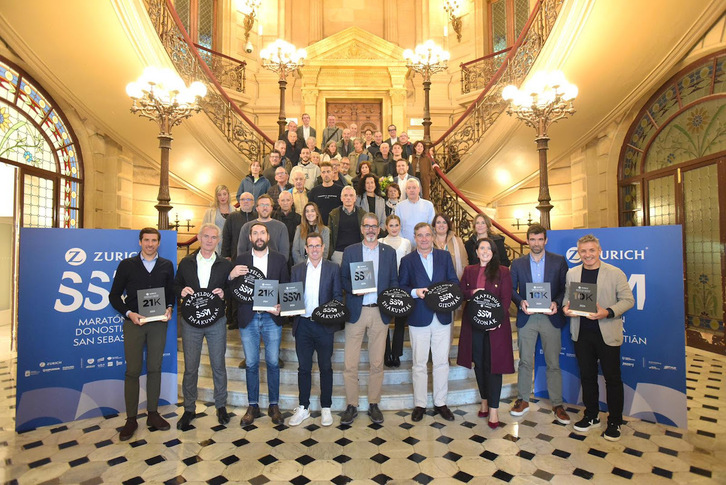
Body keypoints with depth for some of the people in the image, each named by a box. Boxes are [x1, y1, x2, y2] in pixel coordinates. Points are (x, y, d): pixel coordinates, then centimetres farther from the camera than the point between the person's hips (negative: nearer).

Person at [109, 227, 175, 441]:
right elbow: (114, 296, 3)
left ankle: (153, 414, 21)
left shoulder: (167, 266, 7)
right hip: (133, 322, -1)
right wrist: (128, 313, -11)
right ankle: (131, 419, 16)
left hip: (158, 323, 2)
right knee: (132, 371, 3)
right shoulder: (127, 265, 2)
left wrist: (169, 308, -7)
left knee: (154, 369, 9)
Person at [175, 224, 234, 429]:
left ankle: (221, 405, 27)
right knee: (190, 367, 9)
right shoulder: (186, 263, 5)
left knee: (219, 365, 9)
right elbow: (175, 286, 11)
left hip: (216, 321, -1)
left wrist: (224, 294, -16)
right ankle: (189, 408, 27)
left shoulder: (226, 265, 2)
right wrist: (181, 291, -11)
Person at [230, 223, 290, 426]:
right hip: (248, 318, 1)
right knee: (251, 364, 9)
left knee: (273, 363, 5)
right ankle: (253, 407, 24)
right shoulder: (241, 259, 5)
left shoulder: (279, 259, 4)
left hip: (271, 318, 0)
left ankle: (274, 405, 22)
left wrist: (280, 307, -13)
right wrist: (231, 276, -18)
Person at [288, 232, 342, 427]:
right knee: (303, 368, 12)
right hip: (302, 325, 2)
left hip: (324, 325, -2)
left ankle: (326, 408, 26)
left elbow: (338, 296, -1)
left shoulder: (333, 268, 1)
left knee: (325, 367, 10)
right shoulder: (297, 269, 7)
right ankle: (303, 408, 28)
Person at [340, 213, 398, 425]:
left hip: (380, 312, 1)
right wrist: (354, 288, -15)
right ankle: (352, 406, 17)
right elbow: (343, 280, 4)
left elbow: (394, 281, 9)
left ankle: (374, 405, 25)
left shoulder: (389, 252, 9)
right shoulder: (350, 251, 7)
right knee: (350, 363, 1)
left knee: (377, 363, 9)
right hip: (356, 311, -1)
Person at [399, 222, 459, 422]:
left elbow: (454, 282, 6)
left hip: (442, 317, 2)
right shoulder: (407, 260, 3)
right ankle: (420, 404, 22)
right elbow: (401, 287, 0)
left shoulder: (445, 256, 8)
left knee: (442, 362, 10)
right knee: (419, 364, 8)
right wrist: (415, 292, -18)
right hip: (419, 318, -1)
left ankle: (440, 403, 26)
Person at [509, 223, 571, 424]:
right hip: (526, 318, 1)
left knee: (553, 363, 7)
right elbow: (511, 289, 5)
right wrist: (520, 302, -13)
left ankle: (557, 404, 22)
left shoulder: (559, 261, 3)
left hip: (550, 317, -1)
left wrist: (556, 303, -15)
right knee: (525, 362, 9)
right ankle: (523, 400, 22)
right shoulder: (517, 263, 6)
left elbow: (565, 288, 2)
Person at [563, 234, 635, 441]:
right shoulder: (572, 273, 6)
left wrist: (608, 312, -21)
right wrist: (565, 307, -9)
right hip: (581, 333, 3)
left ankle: (614, 422, 24)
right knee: (587, 376, 14)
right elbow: (567, 296, 13)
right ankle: (591, 416, 30)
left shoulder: (615, 273, -5)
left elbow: (628, 300, -6)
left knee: (612, 378, 7)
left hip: (607, 333, -3)